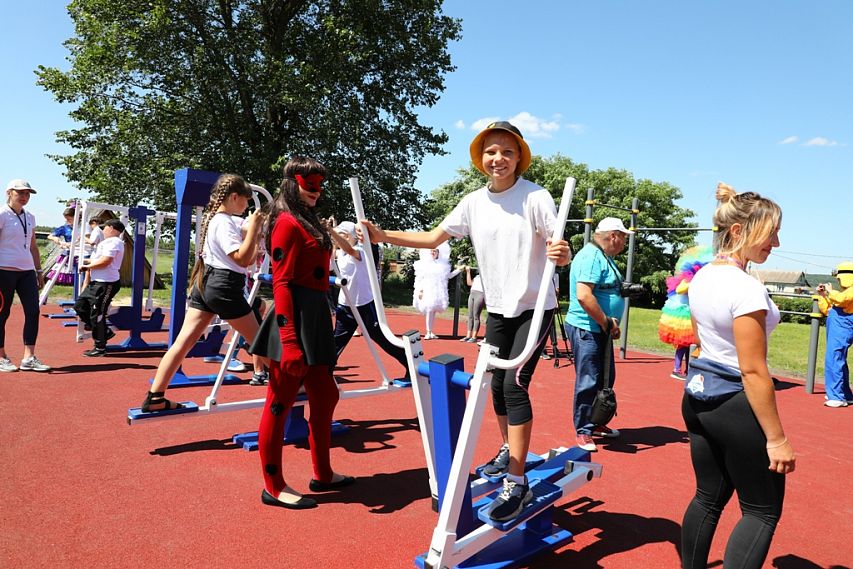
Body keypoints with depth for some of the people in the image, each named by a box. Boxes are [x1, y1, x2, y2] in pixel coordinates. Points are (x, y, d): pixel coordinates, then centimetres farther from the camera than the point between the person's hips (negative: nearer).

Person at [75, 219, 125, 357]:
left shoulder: (113, 242, -13)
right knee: (80, 306, 14)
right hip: (97, 282, 11)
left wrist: (88, 266, -10)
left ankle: (100, 348, 7)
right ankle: (105, 331, 19)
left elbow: (105, 261, -22)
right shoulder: (109, 242, 20)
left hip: (106, 284, -11)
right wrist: (88, 262, 12)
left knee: (97, 315, -4)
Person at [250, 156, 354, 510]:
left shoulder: (310, 223, 17)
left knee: (325, 396, 16)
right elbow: (281, 284, -17)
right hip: (296, 319, -10)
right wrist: (289, 342, -23)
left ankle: (323, 474, 30)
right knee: (280, 402, 1)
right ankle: (273, 487, 14)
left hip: (315, 320, 10)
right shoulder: (288, 222, -10)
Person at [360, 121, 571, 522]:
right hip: (497, 308, 5)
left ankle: (516, 484, -5)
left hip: (535, 308, -5)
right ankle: (509, 452, 37)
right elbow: (434, 238, 5)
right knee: (497, 385, 13)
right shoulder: (474, 202, 1)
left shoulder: (535, 197, -14)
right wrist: (383, 236, -4)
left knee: (514, 384, -14)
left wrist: (561, 254, -43)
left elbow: (562, 254, -19)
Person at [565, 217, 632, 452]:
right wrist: (607, 323, -19)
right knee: (588, 382, -3)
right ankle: (583, 432, 10)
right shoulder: (592, 256, -18)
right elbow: (584, 296, -28)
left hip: (600, 330, 11)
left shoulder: (604, 257, 15)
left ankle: (596, 423, 33)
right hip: (587, 329, -11)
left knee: (605, 379, 19)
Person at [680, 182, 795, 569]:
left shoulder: (701, 277, 5)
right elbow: (752, 371, -21)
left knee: (709, 498, 19)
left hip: (698, 396, 8)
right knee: (762, 510, 9)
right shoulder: (746, 288, -21)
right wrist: (776, 438, -15)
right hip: (735, 404, -8)